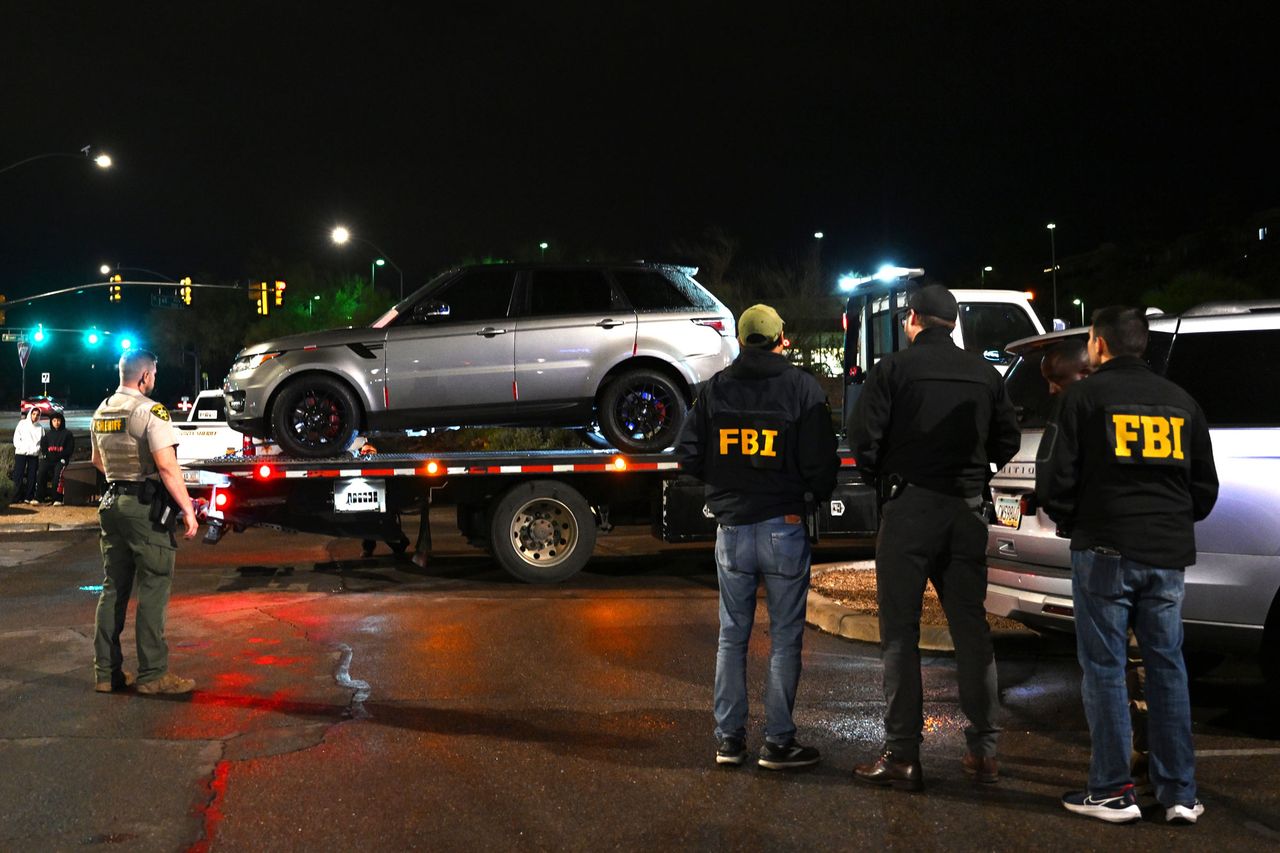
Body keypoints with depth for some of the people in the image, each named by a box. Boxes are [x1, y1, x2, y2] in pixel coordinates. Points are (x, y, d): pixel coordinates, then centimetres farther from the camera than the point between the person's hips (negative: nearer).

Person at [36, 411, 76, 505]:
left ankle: (57, 499, -30)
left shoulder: (67, 434, 8)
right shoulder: (48, 434, 21)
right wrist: (47, 455, -3)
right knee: (40, 472, -22)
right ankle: (39, 497, -20)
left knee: (57, 473, -30)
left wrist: (59, 455, -11)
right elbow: (43, 447, 19)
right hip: (49, 459, 4)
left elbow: (70, 449, 2)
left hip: (62, 459, -4)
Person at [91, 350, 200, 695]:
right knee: (153, 590, -3)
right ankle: (153, 674, -2)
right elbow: (166, 465, -21)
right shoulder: (150, 411, -14)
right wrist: (187, 509, -17)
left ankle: (107, 673, 15)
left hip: (112, 505, 8)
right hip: (146, 507, -8)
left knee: (113, 589, 11)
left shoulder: (102, 412, 12)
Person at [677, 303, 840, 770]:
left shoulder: (715, 388, 4)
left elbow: (690, 456, 3)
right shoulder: (803, 387, -5)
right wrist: (813, 500, 10)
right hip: (785, 527, -3)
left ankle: (728, 737, 16)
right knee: (785, 638, 4)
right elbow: (821, 463, -9)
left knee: (732, 636, 13)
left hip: (731, 529, 3)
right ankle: (778, 741, 6)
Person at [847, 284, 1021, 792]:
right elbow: (1008, 441, 10)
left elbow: (862, 437, -13)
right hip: (967, 510, 5)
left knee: (900, 632, 1)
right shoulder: (984, 374, 8)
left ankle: (902, 755, 0)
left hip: (909, 507, -4)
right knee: (971, 627, 12)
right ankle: (983, 750, 15)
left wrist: (883, 474, 6)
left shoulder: (894, 369, -6)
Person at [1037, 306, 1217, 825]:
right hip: (1169, 554, 5)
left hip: (1105, 551, -5)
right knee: (1167, 667, 10)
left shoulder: (1084, 397, -3)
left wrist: (1073, 522, 11)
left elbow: (1053, 480, -6)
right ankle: (1179, 794, 12)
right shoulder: (1181, 402, 12)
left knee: (1104, 668, 2)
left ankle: (1112, 791, 5)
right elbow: (1206, 487, 15)